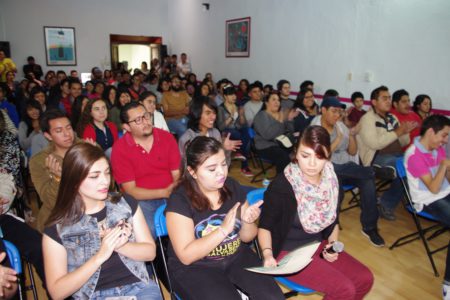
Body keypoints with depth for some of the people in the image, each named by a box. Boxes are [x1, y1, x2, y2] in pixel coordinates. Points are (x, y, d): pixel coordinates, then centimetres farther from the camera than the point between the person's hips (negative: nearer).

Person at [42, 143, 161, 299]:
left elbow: (150, 252, 6)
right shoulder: (56, 229, -2)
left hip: (138, 287, 2)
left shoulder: (126, 204, 4)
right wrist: (100, 256, -16)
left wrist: (118, 245, -12)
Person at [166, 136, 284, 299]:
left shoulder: (232, 187, -2)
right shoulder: (180, 200, -16)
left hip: (237, 258, 4)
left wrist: (247, 222, -17)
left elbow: (247, 238, 7)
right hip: (194, 268, -4)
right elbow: (186, 256, -19)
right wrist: (223, 229, -27)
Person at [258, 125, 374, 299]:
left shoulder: (331, 181, -3)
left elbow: (333, 221, 12)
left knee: (364, 279, -1)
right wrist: (268, 254, -29)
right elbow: (265, 226, -13)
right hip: (288, 251, -6)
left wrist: (333, 244, -5)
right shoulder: (281, 185, -23)